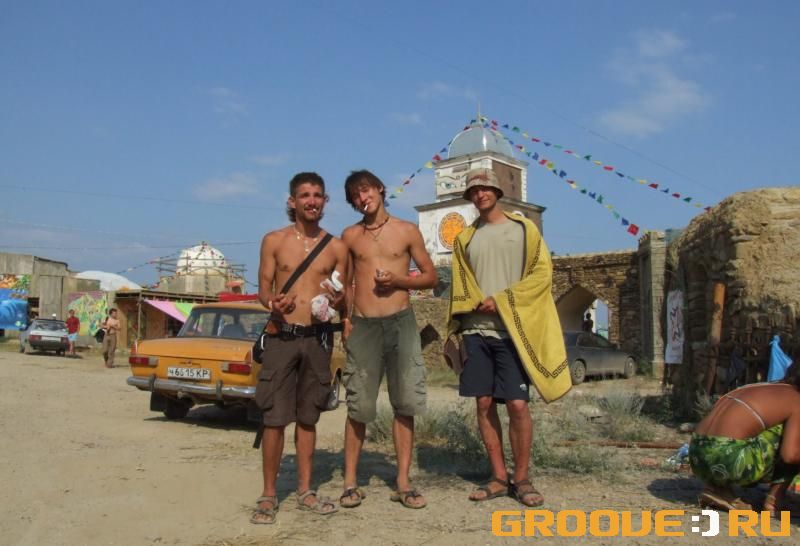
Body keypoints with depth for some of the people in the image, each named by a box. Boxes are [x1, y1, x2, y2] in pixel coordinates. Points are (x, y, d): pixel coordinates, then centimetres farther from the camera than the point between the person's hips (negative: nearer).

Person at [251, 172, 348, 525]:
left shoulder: (336, 247, 8)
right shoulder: (274, 241, 4)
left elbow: (343, 297, 12)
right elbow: (263, 288, 3)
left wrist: (338, 300, -12)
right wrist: (273, 304, -20)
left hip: (318, 337, 2)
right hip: (281, 335, -2)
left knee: (307, 417, 10)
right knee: (274, 418, -2)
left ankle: (305, 491, 21)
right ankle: (268, 495, 10)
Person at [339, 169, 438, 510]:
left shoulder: (407, 231, 6)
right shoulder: (350, 236, 10)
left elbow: (431, 277, 8)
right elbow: (345, 283, 16)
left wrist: (399, 281, -10)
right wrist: (345, 318, 1)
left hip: (401, 322, 0)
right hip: (362, 326, 0)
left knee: (405, 404, 2)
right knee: (359, 406, 1)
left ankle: (403, 482, 10)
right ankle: (350, 482, 11)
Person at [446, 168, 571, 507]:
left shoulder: (523, 228, 6)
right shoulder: (465, 238, 15)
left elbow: (542, 273, -3)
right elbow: (460, 287, 14)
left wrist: (502, 300, -11)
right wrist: (476, 305, -6)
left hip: (512, 330, -3)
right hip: (476, 330, 4)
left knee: (517, 405, -7)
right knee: (484, 404, 2)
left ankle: (522, 479, 8)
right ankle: (499, 478, 13)